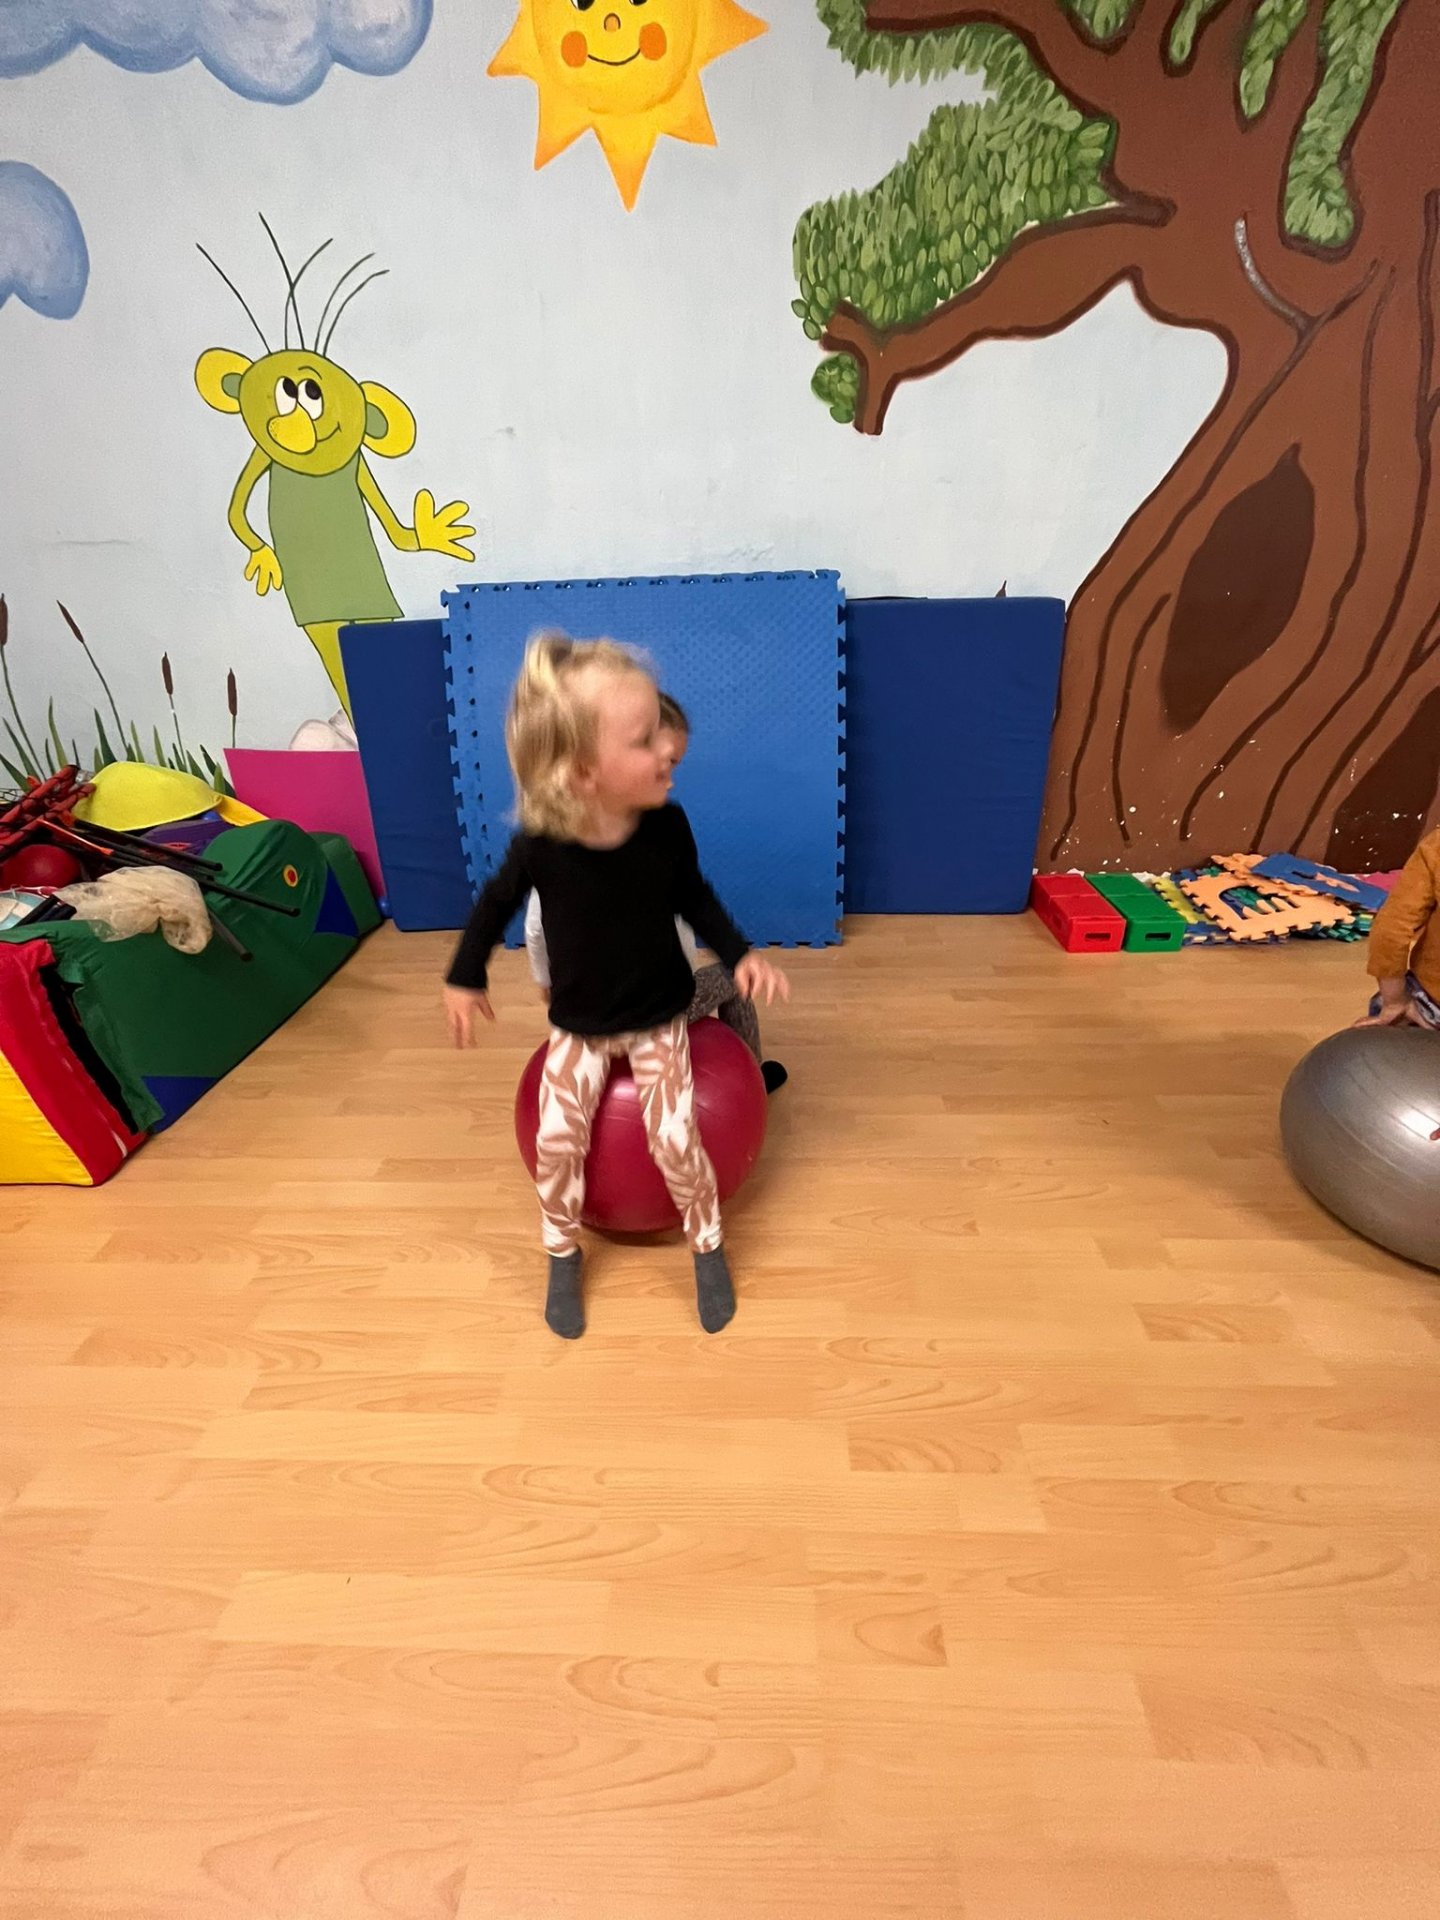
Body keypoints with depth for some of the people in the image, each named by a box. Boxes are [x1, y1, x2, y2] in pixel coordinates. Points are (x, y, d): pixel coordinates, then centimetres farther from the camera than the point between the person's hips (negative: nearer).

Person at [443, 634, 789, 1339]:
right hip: (577, 1025, 1)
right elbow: (497, 903, -2)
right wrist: (464, 978, 5)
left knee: (675, 1140, -7)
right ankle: (563, 1254, 25)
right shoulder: (539, 844, -24)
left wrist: (739, 954, -9)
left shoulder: (667, 827, -21)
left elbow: (693, 897, 0)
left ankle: (708, 1245, 23)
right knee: (557, 1139, -4)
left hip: (658, 1017, 0)